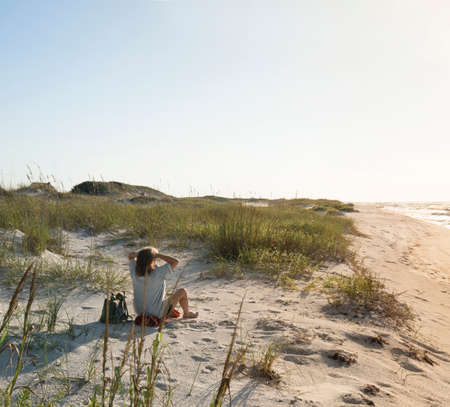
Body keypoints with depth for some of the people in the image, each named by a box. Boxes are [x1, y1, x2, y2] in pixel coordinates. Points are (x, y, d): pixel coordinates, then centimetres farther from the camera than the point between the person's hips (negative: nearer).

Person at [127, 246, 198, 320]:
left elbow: (130, 255, 4)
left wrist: (140, 253, -16)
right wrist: (157, 254, -25)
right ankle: (186, 313, 40)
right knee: (182, 291, 13)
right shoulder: (157, 273, -30)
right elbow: (175, 262, -24)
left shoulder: (134, 272, -14)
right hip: (157, 314, -5)